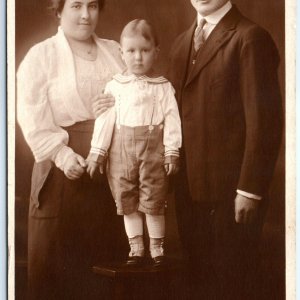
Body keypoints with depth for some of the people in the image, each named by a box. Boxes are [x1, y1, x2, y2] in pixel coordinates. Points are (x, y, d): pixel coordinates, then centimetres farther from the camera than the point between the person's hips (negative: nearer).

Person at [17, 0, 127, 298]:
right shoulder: (40, 56, -1)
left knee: (106, 250, 9)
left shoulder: (114, 51, 14)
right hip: (66, 165, -4)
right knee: (56, 253, 2)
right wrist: (61, 154, -21)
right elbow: (32, 116, -9)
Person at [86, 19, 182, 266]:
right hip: (122, 149, 2)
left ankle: (157, 248, 17)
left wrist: (172, 151, -8)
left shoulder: (163, 86, 2)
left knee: (154, 202, 3)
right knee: (127, 202, 7)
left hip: (153, 149, -2)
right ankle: (136, 248, 20)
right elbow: (105, 118, 3)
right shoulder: (115, 85, 5)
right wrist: (97, 151, 0)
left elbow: (172, 118, -2)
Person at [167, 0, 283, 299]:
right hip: (189, 185, 7)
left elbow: (263, 119, -14)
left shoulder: (250, 37, -9)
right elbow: (176, 109, 15)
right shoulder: (182, 42, 16)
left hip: (230, 187, -6)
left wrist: (251, 189, -17)